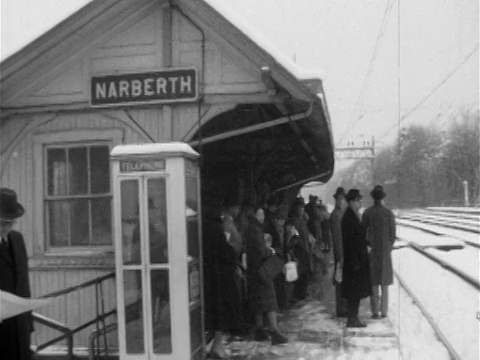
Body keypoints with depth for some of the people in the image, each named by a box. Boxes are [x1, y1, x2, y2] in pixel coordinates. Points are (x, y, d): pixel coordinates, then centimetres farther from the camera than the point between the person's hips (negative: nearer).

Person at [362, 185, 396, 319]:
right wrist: (388, 248, 13)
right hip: (385, 251, 1)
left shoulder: (367, 213, -7)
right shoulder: (389, 214, -5)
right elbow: (392, 234, -2)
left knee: (373, 283, 5)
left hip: (372, 249, -1)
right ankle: (384, 311, 11)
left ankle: (375, 311, 5)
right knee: (384, 283, 10)